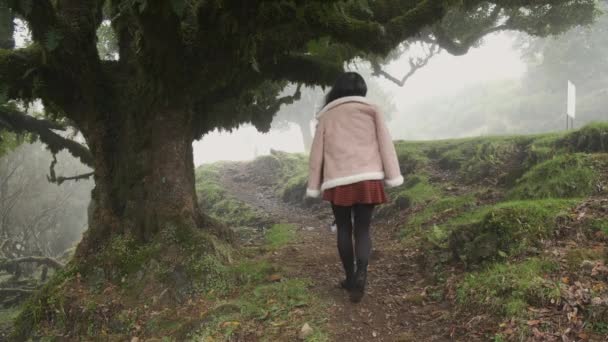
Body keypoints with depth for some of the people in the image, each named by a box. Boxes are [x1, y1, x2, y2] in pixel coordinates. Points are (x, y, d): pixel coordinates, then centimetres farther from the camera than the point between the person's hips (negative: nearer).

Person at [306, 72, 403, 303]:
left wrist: (314, 186, 15)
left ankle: (351, 278, 20)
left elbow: (317, 152, 10)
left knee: (344, 229, 15)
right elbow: (385, 144, 1)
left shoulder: (326, 115, 11)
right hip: (367, 178, -1)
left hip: (337, 181, 1)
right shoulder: (371, 110, 7)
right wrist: (392, 177, 3)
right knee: (363, 230, 4)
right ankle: (360, 274, -18)